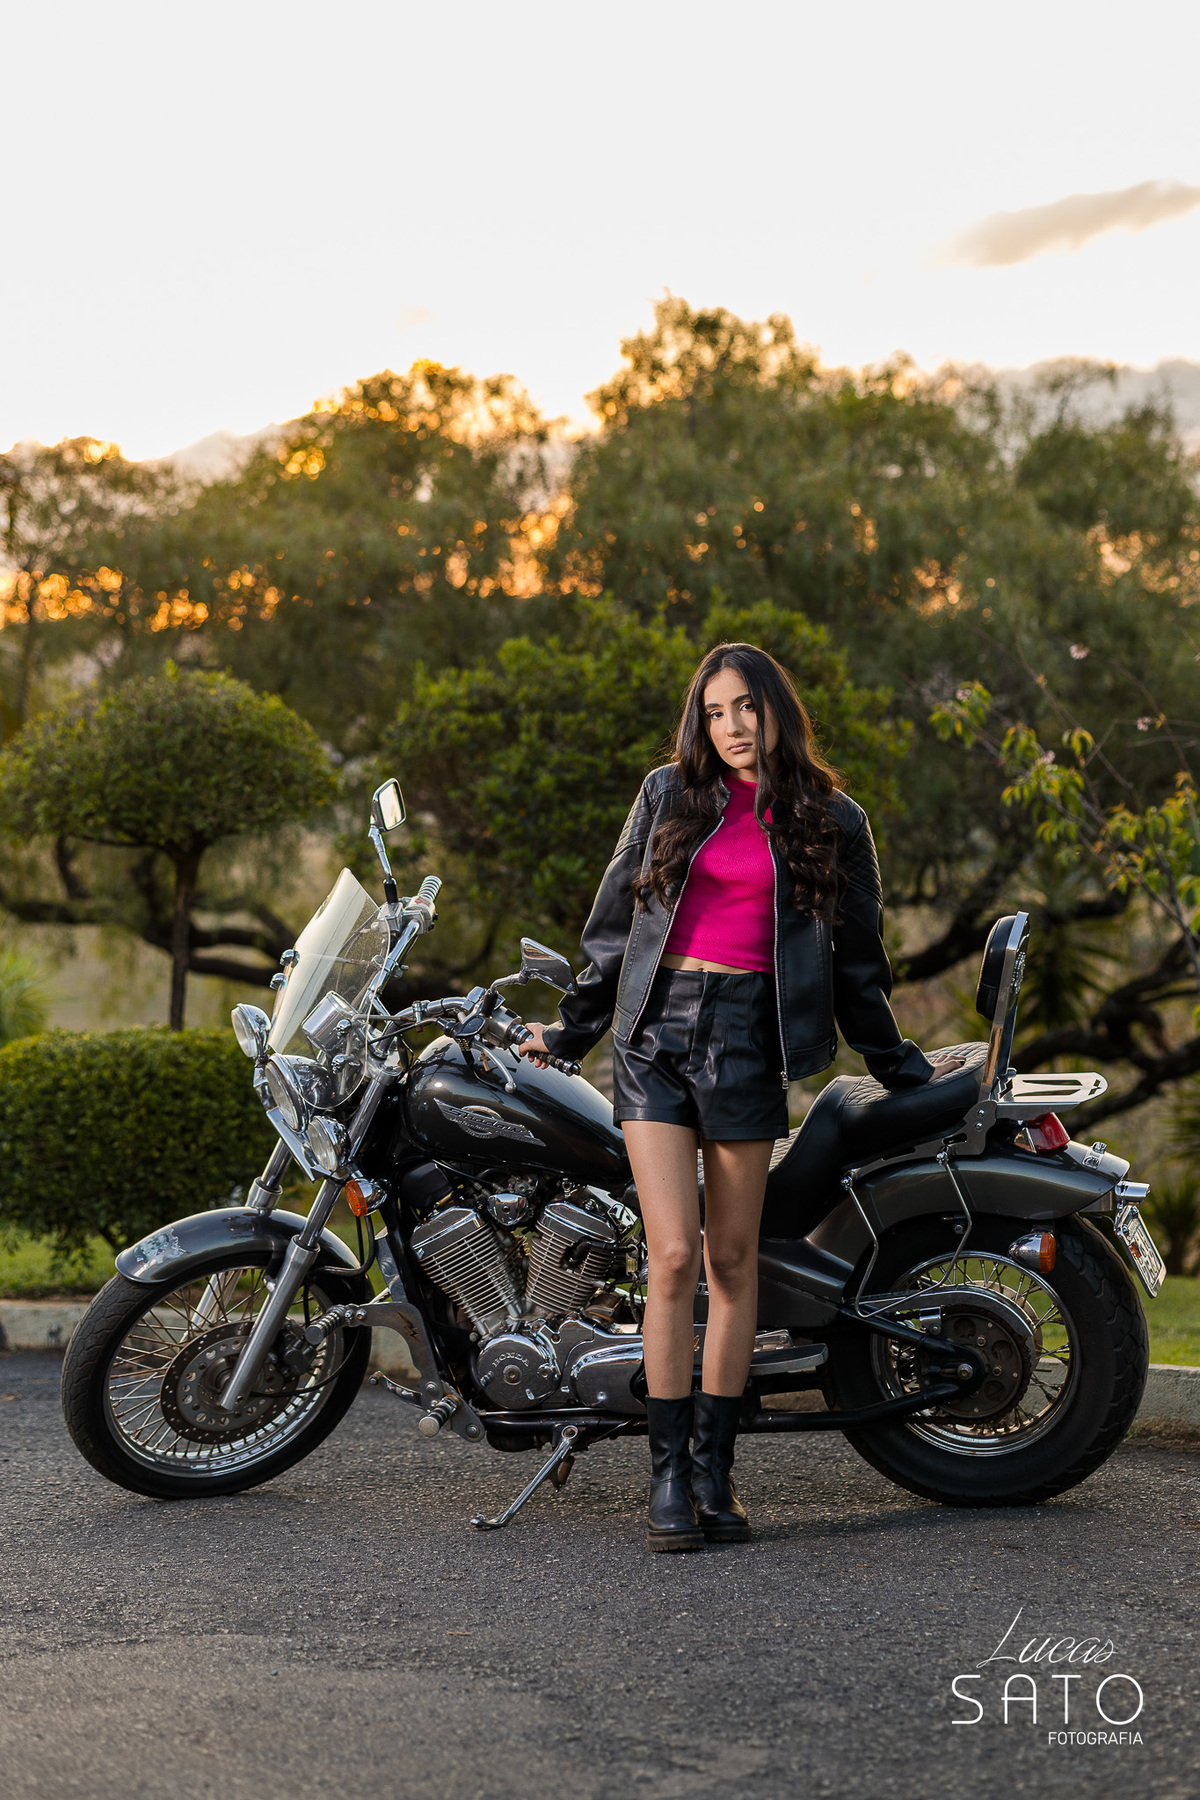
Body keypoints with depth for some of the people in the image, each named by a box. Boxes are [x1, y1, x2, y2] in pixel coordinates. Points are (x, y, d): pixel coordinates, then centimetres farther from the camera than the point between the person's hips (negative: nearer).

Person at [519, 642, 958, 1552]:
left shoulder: (833, 821, 9)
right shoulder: (668, 794, 12)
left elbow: (856, 956, 17)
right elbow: (615, 919, 18)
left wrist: (897, 1063, 20)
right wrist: (571, 1030, 22)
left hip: (749, 1036, 0)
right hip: (657, 1031, 0)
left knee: (732, 1262, 3)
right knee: (673, 1254, -7)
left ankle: (716, 1468, 13)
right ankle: (668, 1475, 0)